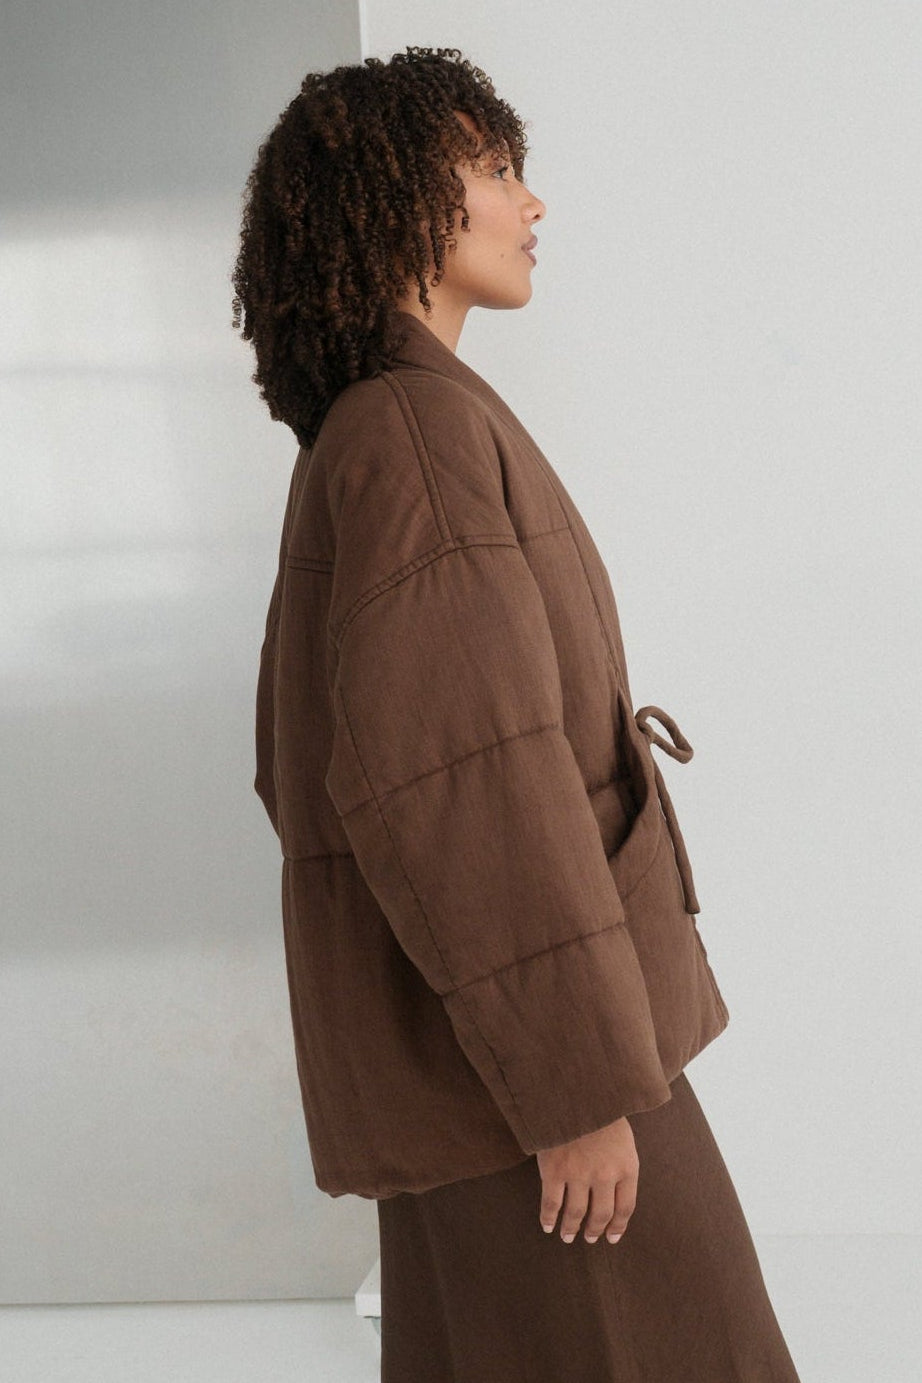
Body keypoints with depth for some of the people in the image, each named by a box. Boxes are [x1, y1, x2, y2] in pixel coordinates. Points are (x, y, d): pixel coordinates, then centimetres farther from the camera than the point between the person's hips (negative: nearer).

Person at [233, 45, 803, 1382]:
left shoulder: (349, 456, 13)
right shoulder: (419, 427, -17)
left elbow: (315, 764, 17)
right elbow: (451, 767, -27)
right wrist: (579, 1083, -23)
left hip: (455, 1026, 10)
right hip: (514, 1040, -10)